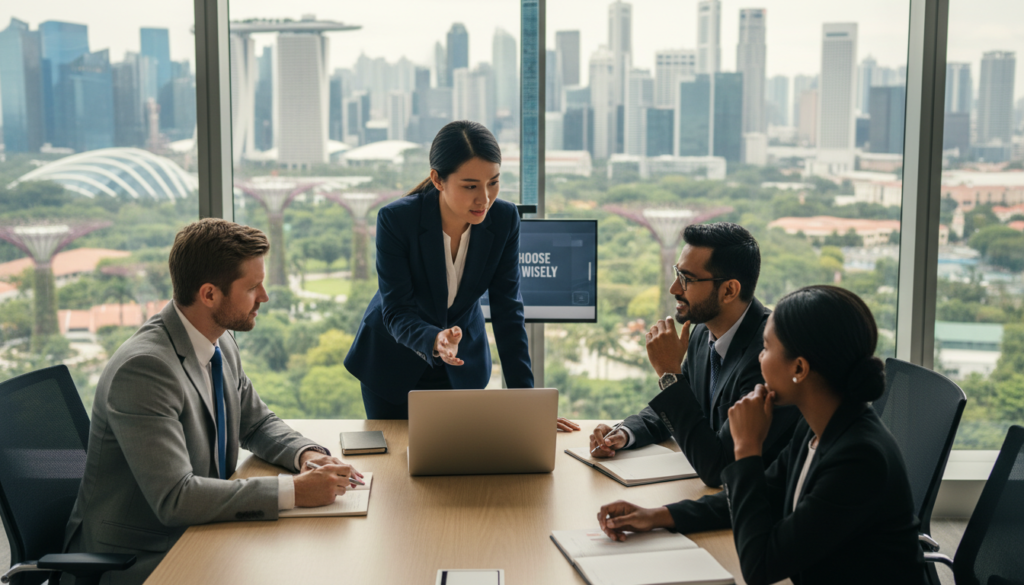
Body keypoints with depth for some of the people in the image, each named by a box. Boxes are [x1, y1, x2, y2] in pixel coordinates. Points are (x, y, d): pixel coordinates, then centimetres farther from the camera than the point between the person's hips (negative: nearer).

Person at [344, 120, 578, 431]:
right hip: (393, 363, -2)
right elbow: (396, 311, -25)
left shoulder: (504, 219, -18)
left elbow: (508, 311, -15)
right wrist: (434, 341, -48)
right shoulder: (395, 219, -26)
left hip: (463, 367, 2)